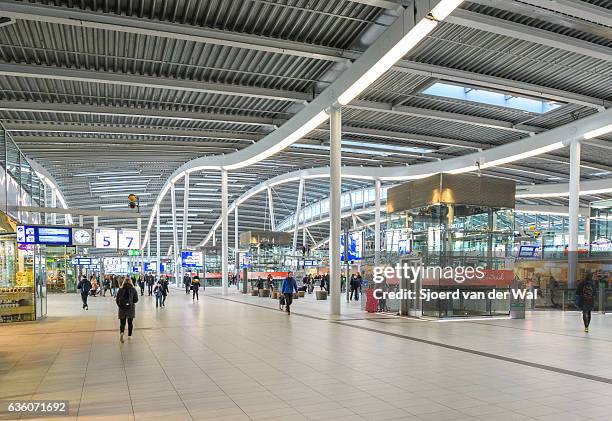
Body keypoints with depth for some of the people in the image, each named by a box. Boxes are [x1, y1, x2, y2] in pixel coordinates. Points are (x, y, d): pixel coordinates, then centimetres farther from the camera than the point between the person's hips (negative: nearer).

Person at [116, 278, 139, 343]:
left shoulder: (120, 289, -1)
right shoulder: (133, 289, -4)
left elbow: (117, 299, 2)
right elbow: (136, 300, -5)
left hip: (122, 308, 0)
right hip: (130, 308, 0)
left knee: (122, 323, 6)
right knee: (130, 322, 14)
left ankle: (121, 333, -18)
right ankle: (129, 335, 19)